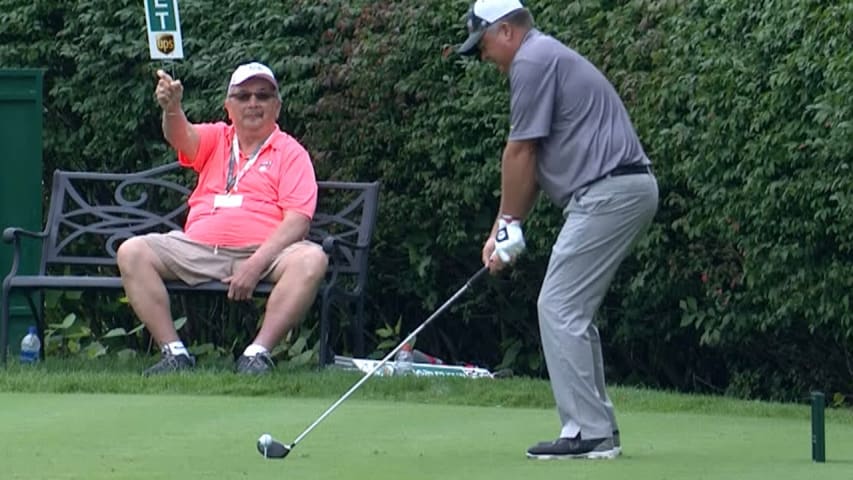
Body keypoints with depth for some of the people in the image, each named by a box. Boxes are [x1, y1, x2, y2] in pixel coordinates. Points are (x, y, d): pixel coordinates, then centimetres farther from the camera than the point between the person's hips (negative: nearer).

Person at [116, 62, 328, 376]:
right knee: (132, 252, -18)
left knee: (311, 259, -33)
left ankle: (258, 353, -31)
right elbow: (182, 138, -6)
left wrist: (256, 264, -19)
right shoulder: (215, 139, 18)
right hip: (198, 249, 3)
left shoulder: (291, 153, 7)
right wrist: (171, 108, -31)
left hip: (264, 252, -3)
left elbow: (297, 220, -5)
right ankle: (174, 353, -21)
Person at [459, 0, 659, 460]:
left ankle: (589, 431, -11)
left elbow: (521, 153, -8)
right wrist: (504, 228, 18)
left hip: (608, 192, -10)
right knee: (572, 312, 15)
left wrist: (508, 223, 3)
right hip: (627, 188, 10)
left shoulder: (532, 61, -8)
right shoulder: (548, 58, 23)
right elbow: (533, 161, 23)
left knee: (560, 309, -8)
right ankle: (596, 428, 15)